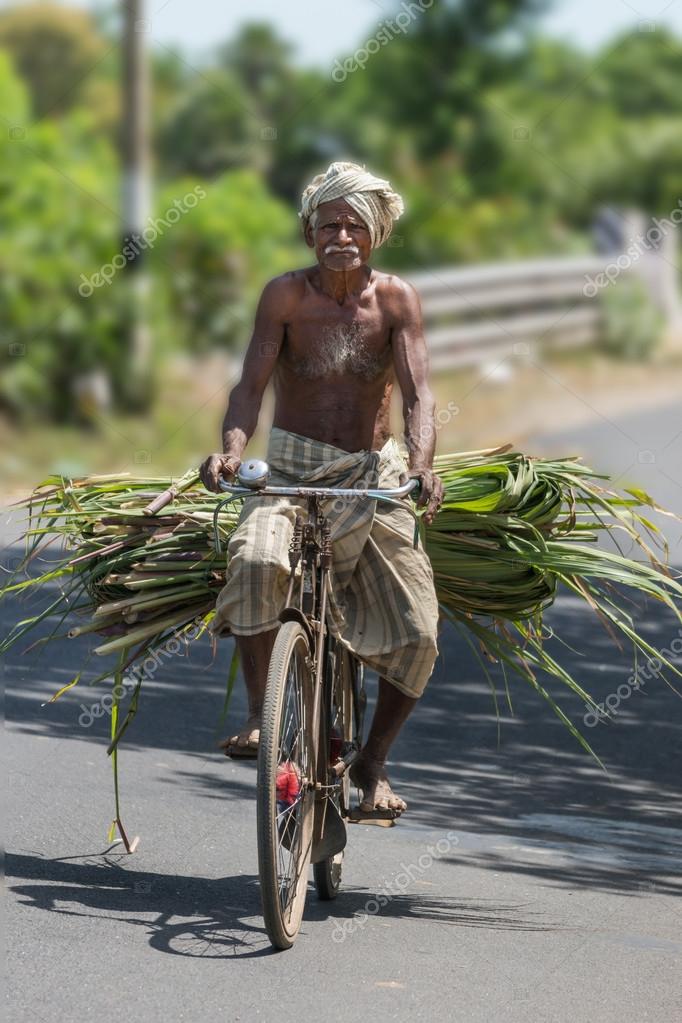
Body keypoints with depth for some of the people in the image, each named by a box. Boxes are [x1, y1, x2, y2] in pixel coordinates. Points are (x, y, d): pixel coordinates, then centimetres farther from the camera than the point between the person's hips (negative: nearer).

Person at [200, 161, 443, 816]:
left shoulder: (396, 300, -5)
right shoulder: (287, 295, -7)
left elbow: (418, 394, -14)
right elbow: (252, 383, -14)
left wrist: (419, 461, -35)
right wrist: (232, 448, -35)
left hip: (373, 474, 2)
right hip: (291, 467, -2)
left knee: (417, 633, -8)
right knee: (255, 561, -35)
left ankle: (372, 763, 13)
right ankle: (259, 714, -22)